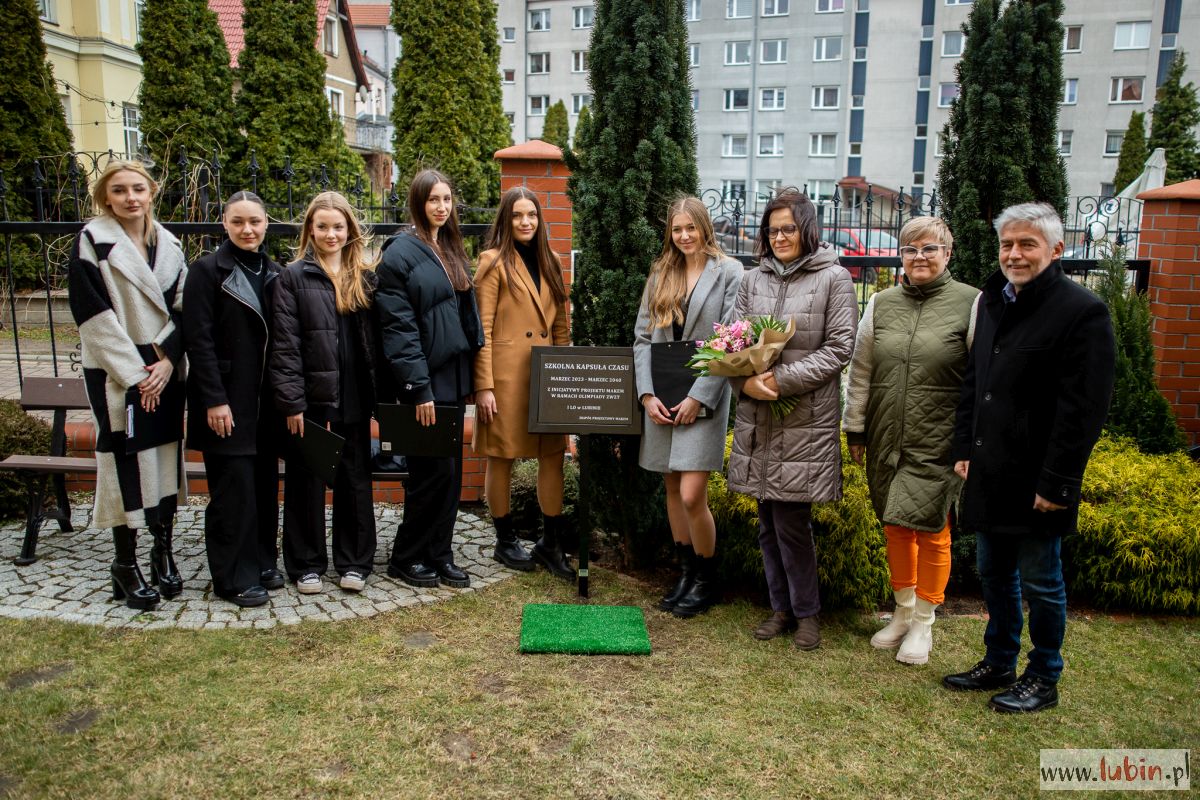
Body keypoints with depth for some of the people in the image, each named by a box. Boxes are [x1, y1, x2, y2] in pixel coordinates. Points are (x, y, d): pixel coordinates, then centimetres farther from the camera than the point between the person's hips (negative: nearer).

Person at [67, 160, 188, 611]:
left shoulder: (167, 245, 10)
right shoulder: (92, 242, -4)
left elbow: (181, 308, 7)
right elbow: (94, 315, -10)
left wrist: (167, 360, -8)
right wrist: (135, 373, -14)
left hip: (166, 371, 5)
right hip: (116, 376, -4)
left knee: (166, 459, 8)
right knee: (125, 463, -2)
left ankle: (163, 552, 22)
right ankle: (125, 565, 11)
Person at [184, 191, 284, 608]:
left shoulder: (273, 272, 11)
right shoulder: (207, 270, -5)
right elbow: (198, 340, -11)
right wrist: (214, 400, -16)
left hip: (265, 398, 6)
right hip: (227, 399, -5)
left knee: (265, 483, 11)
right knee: (233, 488, -2)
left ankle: (262, 561, 24)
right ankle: (234, 577, 9)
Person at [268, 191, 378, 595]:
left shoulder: (364, 277, 9)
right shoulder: (293, 277, -1)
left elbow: (374, 339, 9)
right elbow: (284, 344, -7)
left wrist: (377, 394, 2)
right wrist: (291, 402, -12)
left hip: (353, 399, 3)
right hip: (310, 399, -3)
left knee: (355, 481, 10)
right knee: (306, 483, 7)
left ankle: (354, 562, 22)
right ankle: (307, 565, 19)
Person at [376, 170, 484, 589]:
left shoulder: (452, 250, 15)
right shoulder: (401, 252, -8)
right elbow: (398, 326, -14)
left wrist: (472, 373, 11)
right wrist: (418, 387, -17)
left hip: (454, 376, 7)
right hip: (425, 380, -7)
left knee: (450, 471, 10)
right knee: (432, 470, -2)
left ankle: (438, 555, 21)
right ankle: (406, 557, 15)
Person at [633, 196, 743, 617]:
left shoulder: (729, 272, -2)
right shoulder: (660, 273, 13)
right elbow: (642, 336, 9)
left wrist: (698, 397, -13)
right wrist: (647, 393, -3)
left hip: (703, 397, -5)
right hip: (661, 397, 5)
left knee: (692, 495, -9)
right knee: (672, 490, 10)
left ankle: (707, 581, 12)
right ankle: (685, 574, 25)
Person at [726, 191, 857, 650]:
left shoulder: (833, 279, -1)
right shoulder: (753, 280, 12)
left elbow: (838, 349, -7)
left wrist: (782, 379, -15)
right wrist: (745, 382, -10)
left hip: (806, 418, -5)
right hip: (757, 416, 5)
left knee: (791, 519, -2)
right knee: (768, 520, 11)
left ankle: (806, 612, 18)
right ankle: (781, 608, 26)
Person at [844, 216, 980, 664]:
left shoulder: (970, 303, -4)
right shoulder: (881, 303, 8)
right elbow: (860, 371, 12)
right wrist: (854, 429, 12)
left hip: (938, 444, -4)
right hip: (886, 441, 4)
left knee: (930, 531, 3)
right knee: (895, 527, 14)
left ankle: (922, 625, 22)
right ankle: (902, 612, 33)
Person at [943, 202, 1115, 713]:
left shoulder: (1083, 311, -13)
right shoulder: (993, 301, 11)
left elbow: (1084, 409, -16)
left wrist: (1056, 481, -18)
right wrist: (964, 449, 12)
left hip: (1036, 478, -7)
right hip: (988, 472, 7)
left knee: (1040, 581, 7)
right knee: (993, 573, 18)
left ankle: (1043, 679, 25)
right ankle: (998, 663, 35)